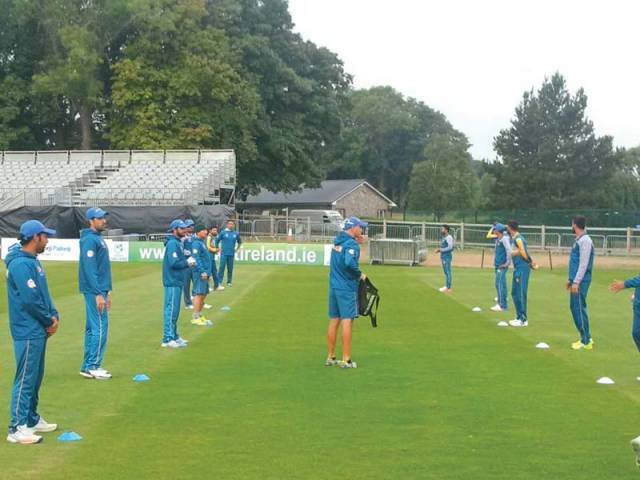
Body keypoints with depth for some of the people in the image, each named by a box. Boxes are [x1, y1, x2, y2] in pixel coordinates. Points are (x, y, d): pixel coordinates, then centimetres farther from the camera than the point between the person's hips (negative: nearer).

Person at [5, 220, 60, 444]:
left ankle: (32, 419, 28)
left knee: (35, 377, 17)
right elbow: (30, 300, -22)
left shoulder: (33, 261, 13)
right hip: (28, 332, -10)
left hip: (38, 330, 10)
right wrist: (49, 321, -10)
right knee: (25, 379, -6)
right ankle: (17, 428, -2)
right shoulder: (21, 264, -19)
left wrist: (53, 315, 3)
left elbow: (43, 293, 17)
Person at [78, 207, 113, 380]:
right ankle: (92, 366, -2)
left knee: (92, 328, 12)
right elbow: (89, 269, -20)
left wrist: (107, 292, 21)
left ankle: (88, 366, 17)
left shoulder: (98, 238, 17)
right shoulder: (89, 240, -13)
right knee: (100, 327, -7)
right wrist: (98, 294, -23)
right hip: (95, 291, -10)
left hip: (100, 290, 10)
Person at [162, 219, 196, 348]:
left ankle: (174, 336, 24)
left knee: (175, 310, 16)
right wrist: (187, 263, -11)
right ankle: (168, 339, -7)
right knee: (171, 310, -8)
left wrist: (188, 262, 3)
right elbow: (173, 263, -23)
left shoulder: (178, 243, 17)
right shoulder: (172, 243, -15)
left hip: (177, 281, 10)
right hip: (172, 281, -10)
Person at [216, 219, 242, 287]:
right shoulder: (223, 232, -2)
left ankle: (229, 282, 14)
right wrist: (218, 249, 4)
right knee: (222, 267, -8)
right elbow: (217, 241, 6)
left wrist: (236, 249, 13)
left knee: (230, 268, 6)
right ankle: (219, 282, -6)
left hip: (231, 254, 3)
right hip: (224, 253, -3)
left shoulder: (236, 233, 6)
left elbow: (239, 241, 21)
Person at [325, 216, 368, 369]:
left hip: (334, 286, 8)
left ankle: (330, 358, 18)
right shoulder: (352, 244, -15)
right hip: (347, 288, -8)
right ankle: (346, 360, -4)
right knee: (347, 321, -5)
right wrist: (359, 275, -14)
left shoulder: (337, 240, 10)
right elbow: (349, 262, -29)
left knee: (334, 321, 12)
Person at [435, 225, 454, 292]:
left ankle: (448, 288, -7)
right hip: (443, 256, 10)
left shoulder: (449, 237, -15)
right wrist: (439, 249, 8)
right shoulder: (444, 238, 16)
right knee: (445, 272, 14)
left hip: (447, 257, -10)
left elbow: (450, 247, -24)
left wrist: (441, 250, -20)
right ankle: (446, 286, 21)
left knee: (448, 272, -8)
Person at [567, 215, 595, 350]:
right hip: (576, 280, 10)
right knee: (575, 308, 13)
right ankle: (586, 337, 21)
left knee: (579, 309, -7)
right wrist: (571, 279, 22)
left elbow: (584, 264, -19)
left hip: (581, 281, -10)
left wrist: (576, 282, -21)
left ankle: (586, 341, -1)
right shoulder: (578, 240, 15)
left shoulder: (585, 241, -15)